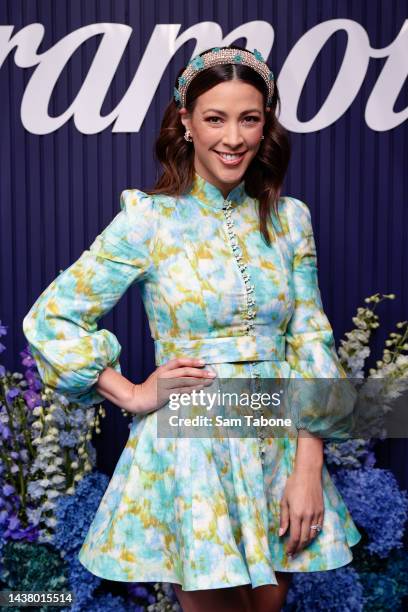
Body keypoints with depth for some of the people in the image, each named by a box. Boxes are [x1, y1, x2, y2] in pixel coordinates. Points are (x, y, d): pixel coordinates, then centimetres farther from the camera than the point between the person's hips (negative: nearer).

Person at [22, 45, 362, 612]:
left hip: (280, 447, 4)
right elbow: (49, 319, -6)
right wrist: (133, 395, -8)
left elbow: (312, 342, 1)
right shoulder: (150, 218, -7)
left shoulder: (289, 217, 3)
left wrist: (308, 466, -6)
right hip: (190, 449, -3)